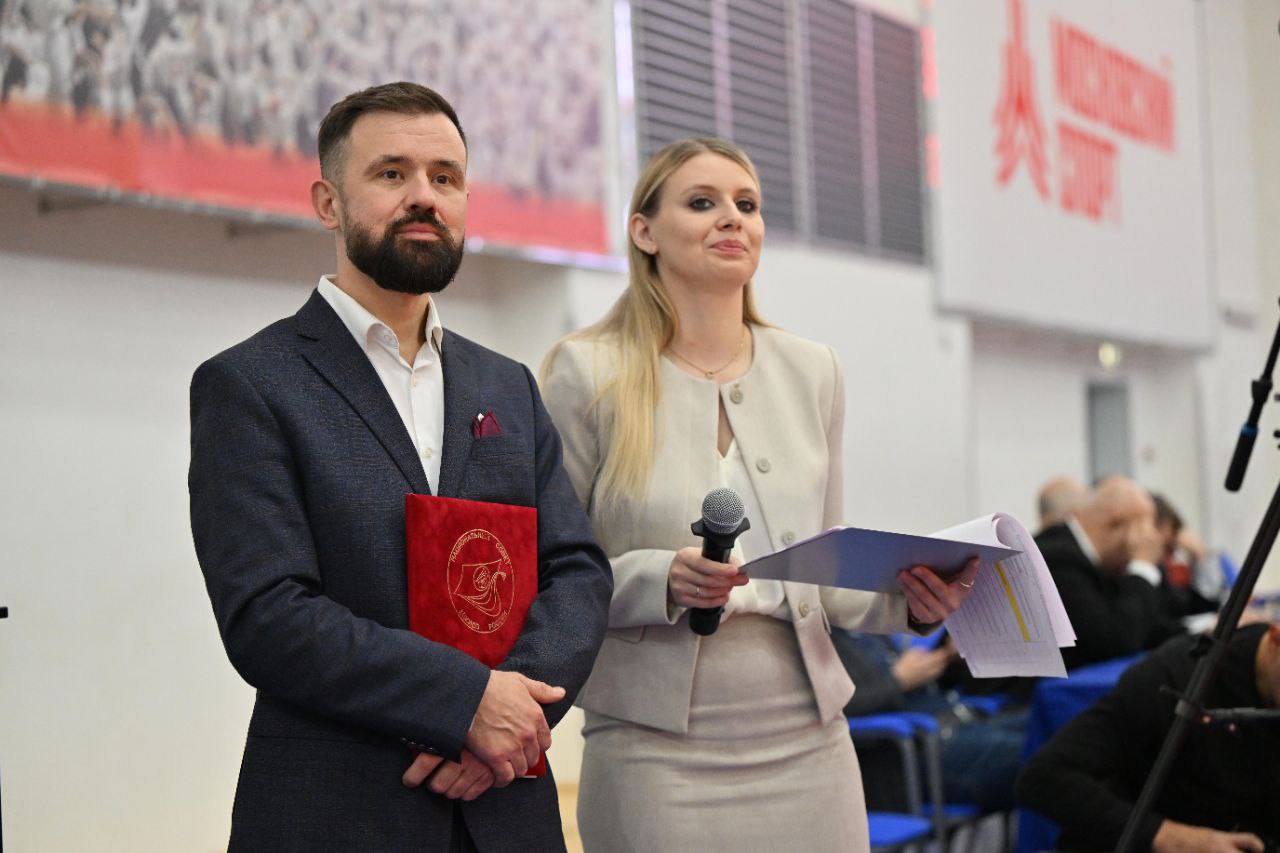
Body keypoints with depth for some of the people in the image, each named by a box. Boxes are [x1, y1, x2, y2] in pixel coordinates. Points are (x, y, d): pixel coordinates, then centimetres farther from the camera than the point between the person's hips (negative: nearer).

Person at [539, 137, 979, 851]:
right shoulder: (587, 374, -3)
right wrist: (660, 580, -19)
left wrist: (908, 599, -5)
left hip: (809, 744, 4)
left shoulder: (813, 372, 9)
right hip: (659, 756, -3)